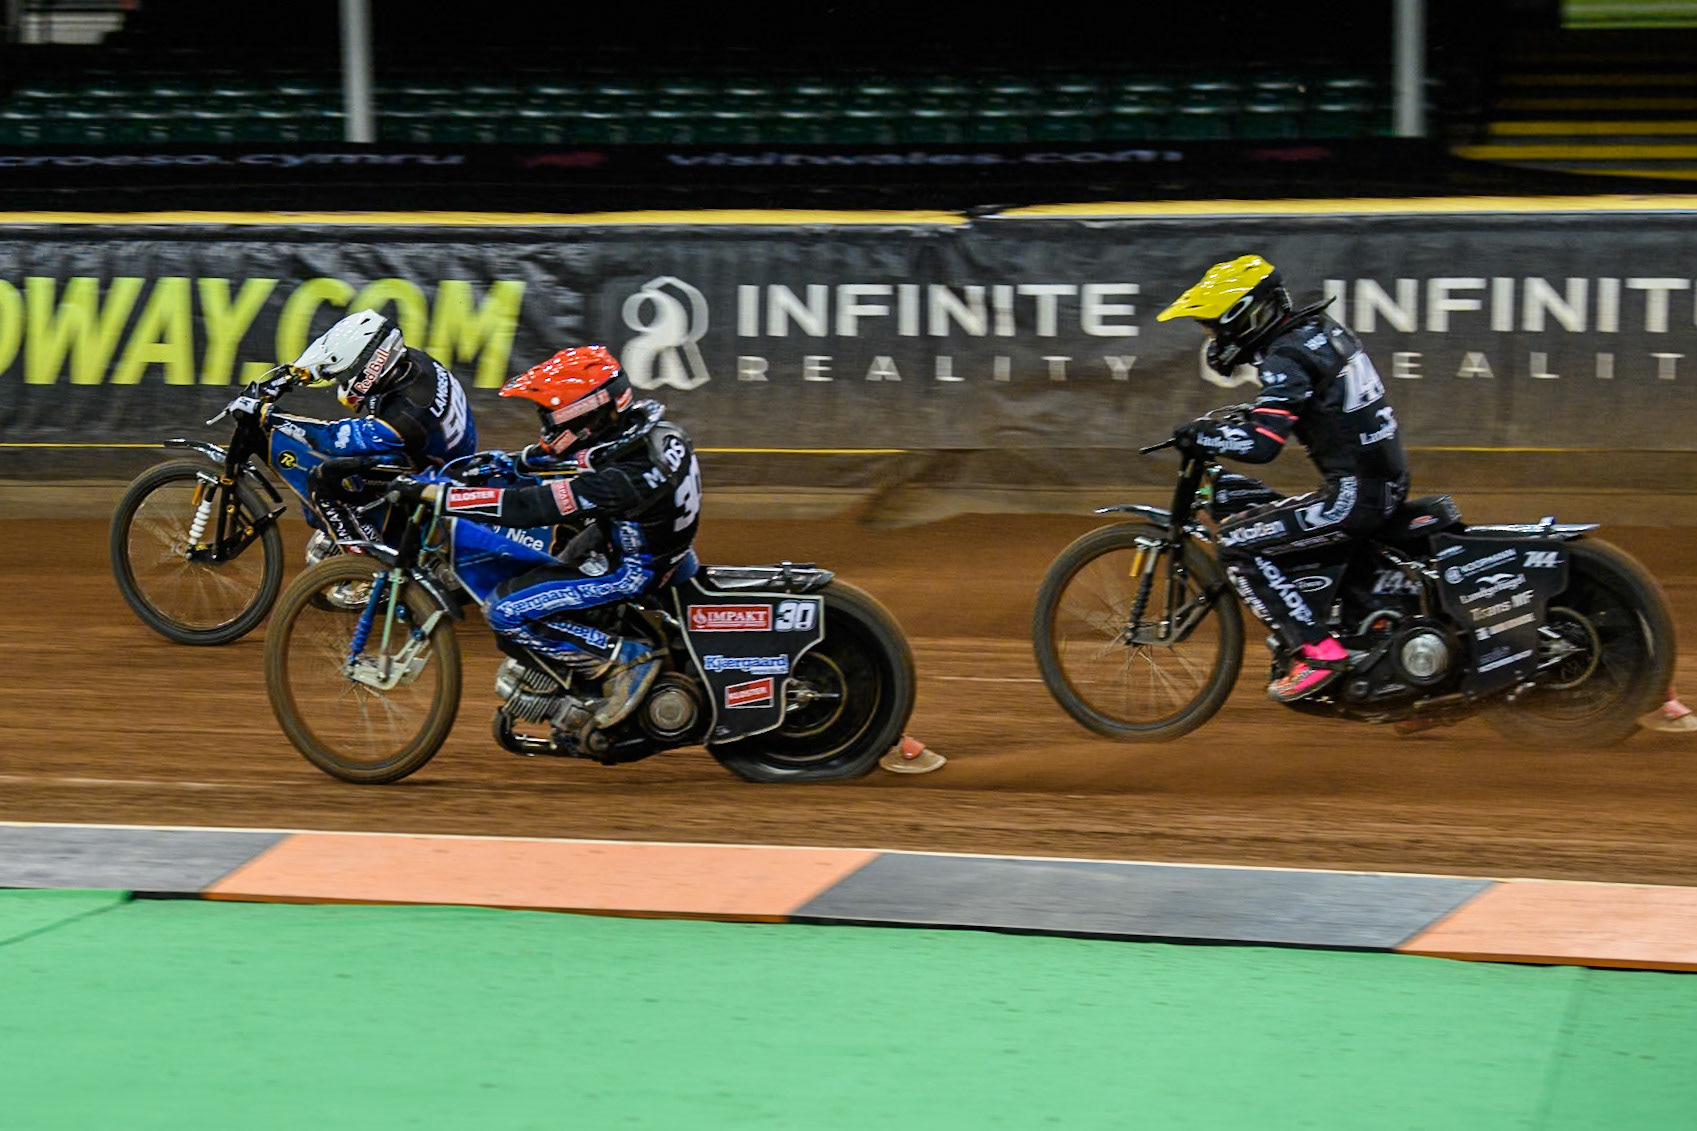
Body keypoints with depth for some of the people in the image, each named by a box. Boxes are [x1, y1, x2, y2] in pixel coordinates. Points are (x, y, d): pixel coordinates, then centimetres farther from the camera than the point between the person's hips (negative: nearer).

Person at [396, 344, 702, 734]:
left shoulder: (623, 477, -32)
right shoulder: (644, 422, -6)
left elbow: (528, 508, -31)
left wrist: (438, 494, -29)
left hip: (631, 573, -10)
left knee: (506, 612, -13)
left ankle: (626, 659, -8)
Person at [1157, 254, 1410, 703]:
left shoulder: (1287, 358, -16)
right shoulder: (1319, 328, 13)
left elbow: (1262, 443, -27)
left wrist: (1201, 434, -12)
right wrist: (1223, 424, 26)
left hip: (1353, 494, -10)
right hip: (1386, 481, 10)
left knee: (1235, 543, -9)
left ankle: (1318, 651, -13)